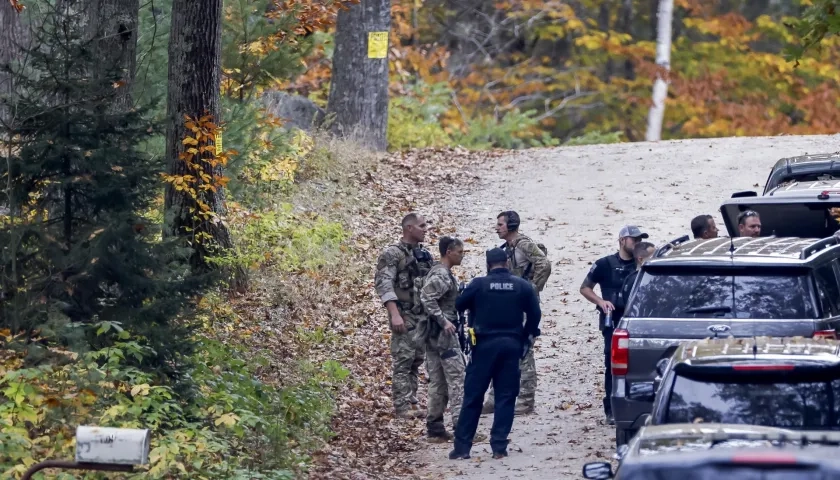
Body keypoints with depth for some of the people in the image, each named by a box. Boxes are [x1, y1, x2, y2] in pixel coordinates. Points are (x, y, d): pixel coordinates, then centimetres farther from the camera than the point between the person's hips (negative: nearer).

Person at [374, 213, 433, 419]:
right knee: (403, 362, -7)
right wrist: (394, 314, -24)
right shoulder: (392, 254, -8)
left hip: (423, 317, 7)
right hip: (404, 316, -7)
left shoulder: (424, 255, 15)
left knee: (416, 362, 9)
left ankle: (412, 403, 15)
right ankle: (402, 407, -6)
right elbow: (383, 284, -16)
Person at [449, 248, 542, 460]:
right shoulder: (522, 286, 2)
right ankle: (499, 446, 1)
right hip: (511, 345, 1)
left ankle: (462, 446, 1)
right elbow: (535, 314, 2)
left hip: (485, 344, -1)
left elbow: (459, 305, 3)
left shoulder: (479, 284, -4)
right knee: (505, 397, 6)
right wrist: (526, 339, 14)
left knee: (473, 396, 3)